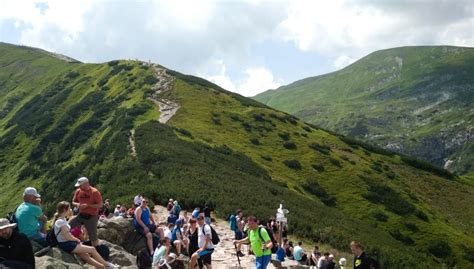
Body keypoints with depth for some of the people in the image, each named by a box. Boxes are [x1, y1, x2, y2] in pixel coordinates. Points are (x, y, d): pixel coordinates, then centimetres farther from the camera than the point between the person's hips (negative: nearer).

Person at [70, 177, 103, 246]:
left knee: (93, 236, 0)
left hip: (91, 217, -5)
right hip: (80, 215, 5)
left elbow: (100, 205, -15)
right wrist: (77, 204, -10)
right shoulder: (78, 191, 3)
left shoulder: (95, 192, -13)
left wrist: (87, 205, -21)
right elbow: (73, 202, 15)